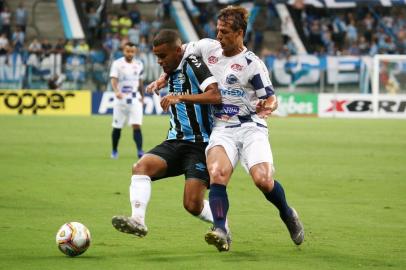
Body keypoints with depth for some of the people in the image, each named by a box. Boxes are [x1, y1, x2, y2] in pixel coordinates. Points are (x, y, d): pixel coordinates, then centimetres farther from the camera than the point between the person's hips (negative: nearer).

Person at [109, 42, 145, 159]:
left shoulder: (139, 64, 7)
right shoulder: (117, 64, -6)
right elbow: (113, 79, -18)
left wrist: (142, 96, 14)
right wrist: (116, 91, -36)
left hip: (135, 99, 2)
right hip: (121, 99, -2)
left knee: (136, 126, -12)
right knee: (117, 127, 7)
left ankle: (140, 151, -16)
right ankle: (114, 151, 24)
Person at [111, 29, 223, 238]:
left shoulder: (192, 64, -9)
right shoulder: (172, 73, 17)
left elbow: (215, 95, -25)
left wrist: (180, 97, -31)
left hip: (199, 144, -7)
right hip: (175, 142, 7)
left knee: (193, 204, -13)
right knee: (141, 166, -22)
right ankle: (137, 220, -33)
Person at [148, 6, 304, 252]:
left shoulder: (252, 64, -6)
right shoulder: (207, 48, 7)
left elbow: (272, 99, -4)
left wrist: (267, 107, -27)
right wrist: (162, 79, 14)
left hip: (251, 127, -3)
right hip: (222, 129, 3)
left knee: (263, 180, -20)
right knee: (217, 174, -28)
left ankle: (288, 215, 11)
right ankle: (221, 231, -31)